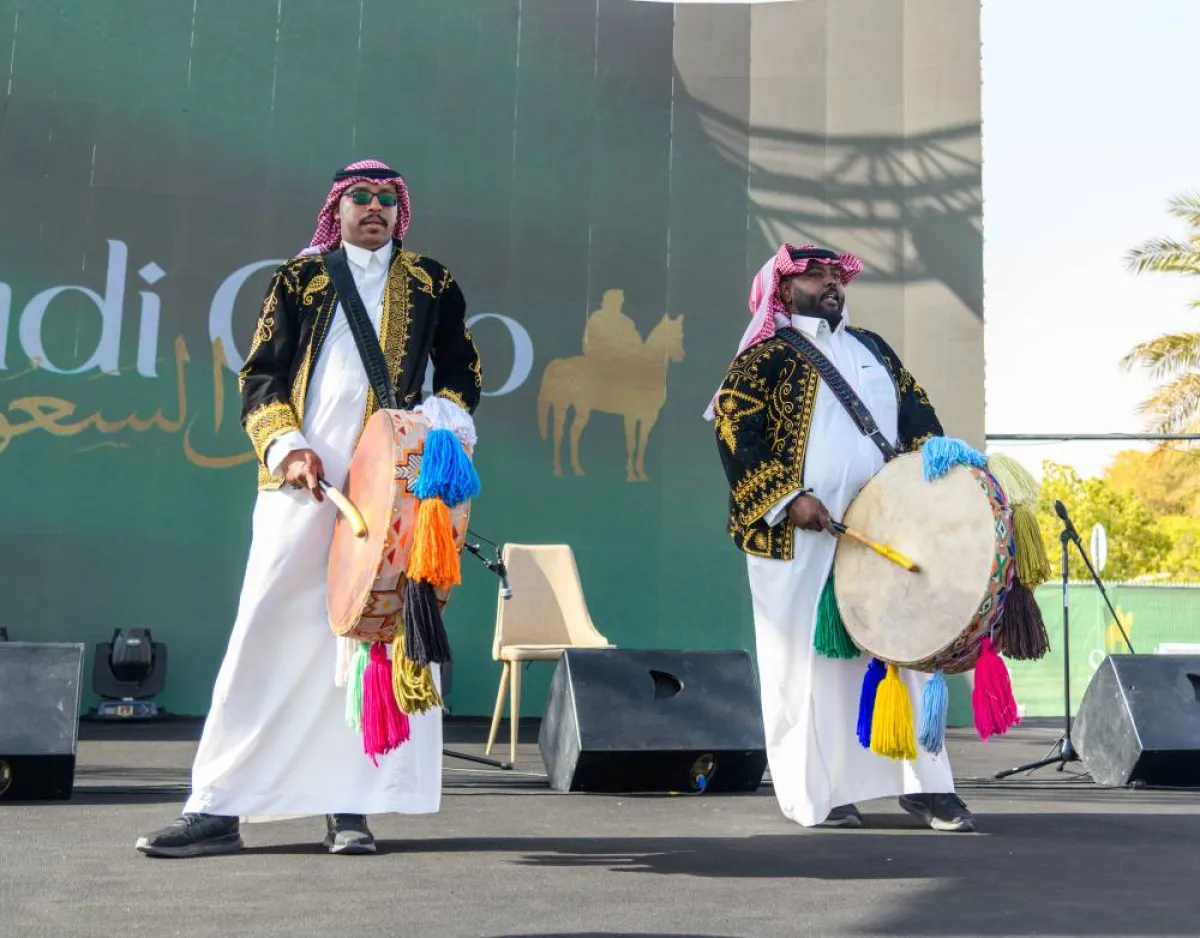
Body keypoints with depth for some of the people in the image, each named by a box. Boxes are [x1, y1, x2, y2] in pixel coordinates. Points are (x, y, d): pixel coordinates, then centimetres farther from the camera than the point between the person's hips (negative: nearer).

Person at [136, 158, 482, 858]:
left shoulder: (432, 285, 15)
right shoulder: (300, 277, 13)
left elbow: (462, 377, 16)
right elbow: (260, 374, 8)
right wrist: (285, 447, -7)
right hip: (302, 482, 0)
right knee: (265, 632, -4)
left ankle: (349, 804, 4)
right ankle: (219, 807, -1)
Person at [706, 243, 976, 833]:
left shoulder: (873, 349, 23)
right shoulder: (765, 357, 3)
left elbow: (916, 413, 21)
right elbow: (735, 430, -7)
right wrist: (789, 496, -17)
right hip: (802, 538, -5)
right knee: (808, 654, -1)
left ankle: (922, 783, 10)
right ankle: (818, 793, 7)